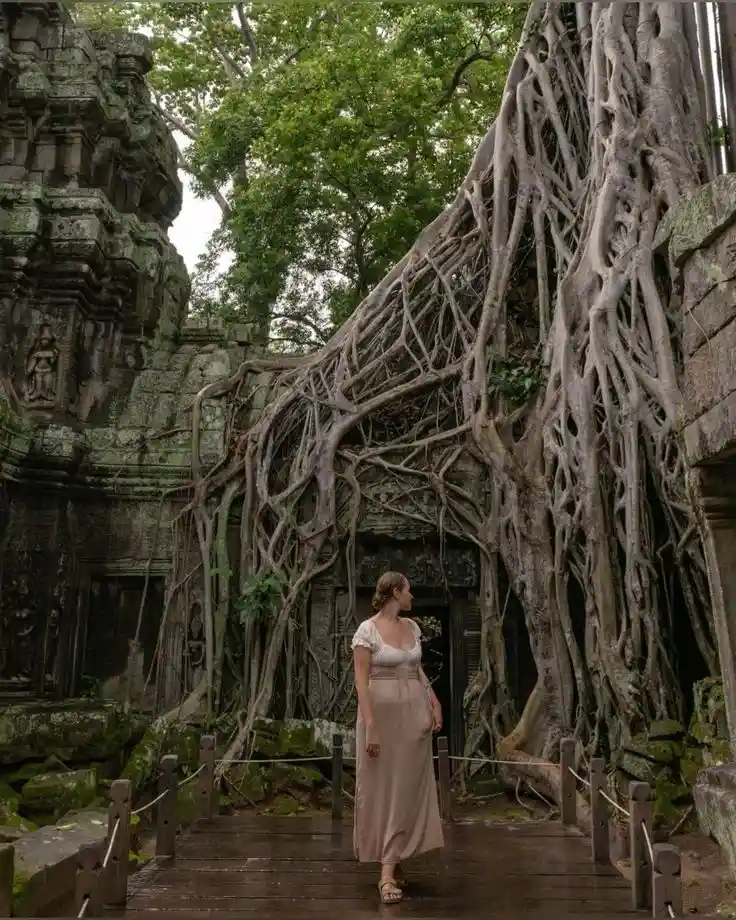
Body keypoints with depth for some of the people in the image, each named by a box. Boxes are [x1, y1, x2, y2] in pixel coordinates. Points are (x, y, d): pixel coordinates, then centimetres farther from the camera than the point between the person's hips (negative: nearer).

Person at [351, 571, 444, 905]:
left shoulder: (412, 627, 8)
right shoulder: (367, 630, -12)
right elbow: (361, 681, -15)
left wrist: (434, 702, 7)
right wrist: (370, 726, -21)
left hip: (414, 713, 6)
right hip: (382, 713, -6)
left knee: (407, 789, 6)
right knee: (383, 788, 2)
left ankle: (389, 870, 15)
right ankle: (391, 867, 13)